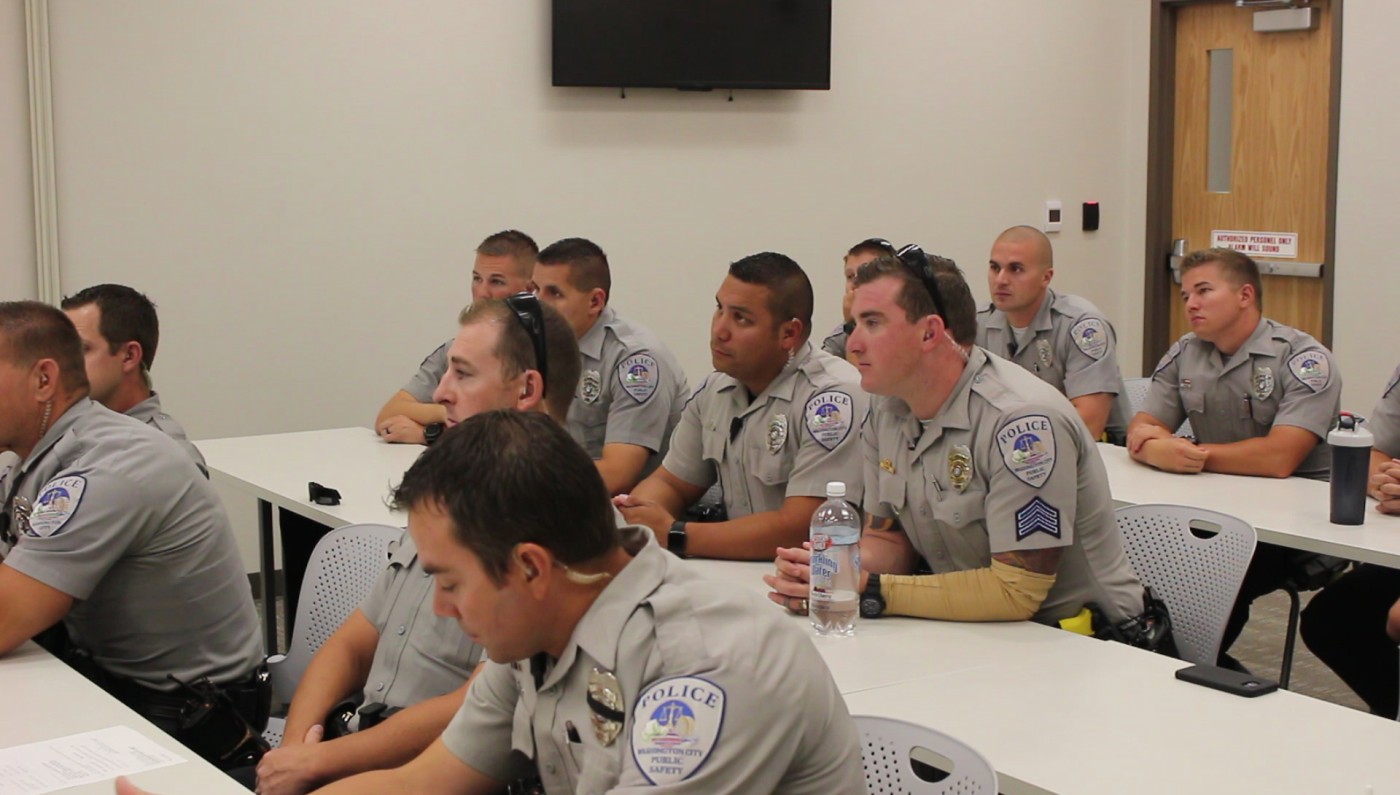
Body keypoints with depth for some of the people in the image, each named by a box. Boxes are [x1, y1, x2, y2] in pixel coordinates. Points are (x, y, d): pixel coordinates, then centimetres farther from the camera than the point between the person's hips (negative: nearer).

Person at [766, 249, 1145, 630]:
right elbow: (887, 538, 8)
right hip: (972, 629, 6)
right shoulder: (886, 411, 1)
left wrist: (872, 593, -24)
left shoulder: (1023, 421, -23)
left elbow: (1016, 592, -24)